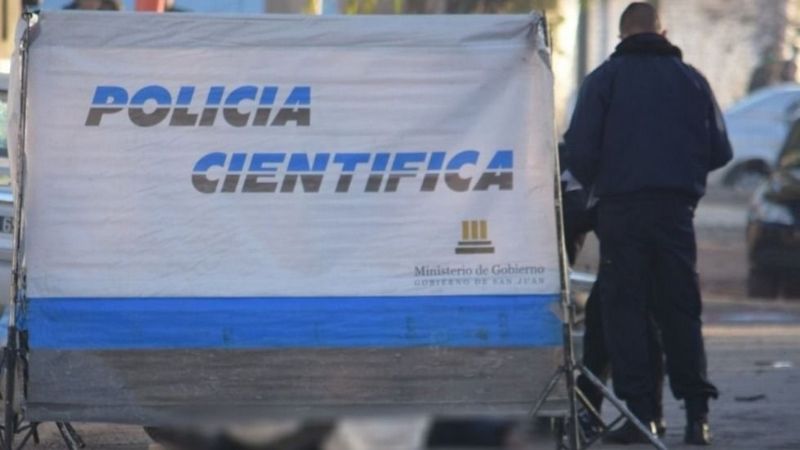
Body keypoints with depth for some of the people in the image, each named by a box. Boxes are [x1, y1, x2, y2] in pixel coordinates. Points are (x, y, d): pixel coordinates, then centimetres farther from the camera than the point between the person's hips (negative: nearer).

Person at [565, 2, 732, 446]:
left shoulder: (605, 78, 1)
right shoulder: (691, 80, 10)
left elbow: (579, 149, -5)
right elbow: (720, 152, 10)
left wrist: (594, 184, 15)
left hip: (621, 207, -2)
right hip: (677, 207, 3)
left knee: (624, 308, 2)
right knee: (681, 311, 8)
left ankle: (640, 413, -4)